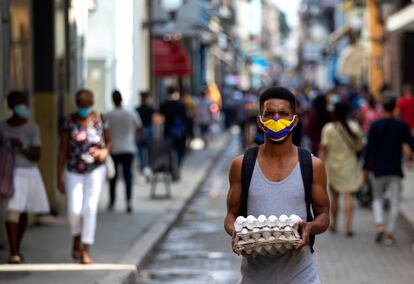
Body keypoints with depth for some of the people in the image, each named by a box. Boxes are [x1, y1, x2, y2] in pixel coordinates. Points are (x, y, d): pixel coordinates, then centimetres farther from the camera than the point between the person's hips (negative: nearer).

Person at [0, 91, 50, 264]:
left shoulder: (32, 128, -2)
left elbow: (37, 156, -6)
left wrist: (21, 146, -22)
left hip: (29, 174, 2)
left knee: (23, 212, 11)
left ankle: (17, 248, 30)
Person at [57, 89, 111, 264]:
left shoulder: (100, 120, -2)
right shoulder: (69, 122, -4)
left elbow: (109, 141, 12)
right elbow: (62, 150, -1)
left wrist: (106, 151, -12)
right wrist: (59, 177, -2)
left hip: (95, 171, 0)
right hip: (73, 172, 0)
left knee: (90, 208, -10)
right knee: (74, 210, -11)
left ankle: (85, 251, -2)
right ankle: (77, 237, 21)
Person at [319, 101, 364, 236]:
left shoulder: (328, 129, -9)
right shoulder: (354, 127, -6)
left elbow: (323, 149, -11)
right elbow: (359, 147, 1)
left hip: (332, 166, 0)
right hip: (349, 165, 0)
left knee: (334, 196, 15)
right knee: (348, 196, -1)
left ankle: (334, 224, 25)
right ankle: (348, 226, -11)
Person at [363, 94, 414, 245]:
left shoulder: (375, 125, -6)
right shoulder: (401, 126, -5)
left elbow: (369, 148, -6)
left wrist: (366, 168, 1)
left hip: (379, 169, 0)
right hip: (396, 170, 0)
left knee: (378, 198, 16)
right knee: (394, 202, 6)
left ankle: (379, 224, -7)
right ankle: (389, 233, 2)